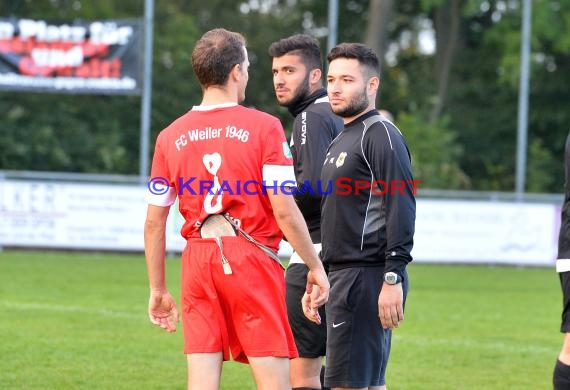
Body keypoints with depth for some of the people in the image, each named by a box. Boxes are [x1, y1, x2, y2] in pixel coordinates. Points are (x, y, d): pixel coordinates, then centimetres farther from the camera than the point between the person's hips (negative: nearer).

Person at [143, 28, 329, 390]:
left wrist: (158, 290, 16)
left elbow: (154, 221, 8)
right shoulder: (263, 126, -5)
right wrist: (316, 267, 1)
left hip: (198, 261, 4)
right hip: (252, 258, -4)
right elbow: (284, 211, -10)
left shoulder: (170, 136, 7)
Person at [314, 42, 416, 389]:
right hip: (344, 276, 10)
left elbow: (402, 208, -18)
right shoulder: (342, 140, 20)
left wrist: (393, 278, -24)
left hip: (368, 279, -10)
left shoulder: (380, 134, -9)